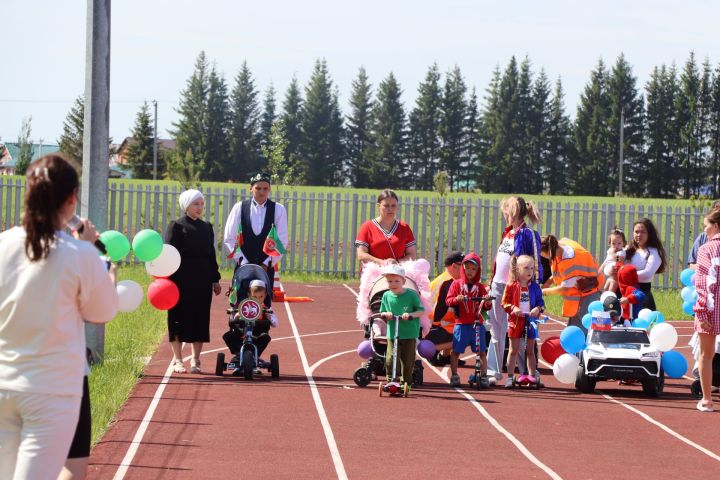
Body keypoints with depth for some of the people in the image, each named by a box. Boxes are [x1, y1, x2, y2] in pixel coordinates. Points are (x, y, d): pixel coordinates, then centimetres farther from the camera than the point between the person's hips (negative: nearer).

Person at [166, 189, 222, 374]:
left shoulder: (207, 227, 12)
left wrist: (215, 279, 12)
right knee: (179, 317, 0)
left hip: (202, 280, 4)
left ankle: (196, 360, 10)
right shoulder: (176, 226, -2)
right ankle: (177, 359, 8)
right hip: (181, 280, -4)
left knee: (200, 318, 4)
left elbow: (211, 254, 15)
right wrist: (168, 279, -12)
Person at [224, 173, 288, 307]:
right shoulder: (239, 207, 2)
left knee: (264, 303, -2)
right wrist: (242, 260, -6)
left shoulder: (278, 209, 1)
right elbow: (229, 239, 2)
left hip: (267, 267, 0)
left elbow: (282, 241, 0)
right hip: (243, 265, 0)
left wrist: (267, 263, -7)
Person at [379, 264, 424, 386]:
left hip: (409, 333, -2)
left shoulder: (411, 294, -7)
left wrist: (411, 315, -22)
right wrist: (385, 314, -10)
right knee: (390, 360, -10)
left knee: (408, 360, 6)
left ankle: (406, 383, 22)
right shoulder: (386, 296, 2)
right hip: (392, 333, 2)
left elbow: (421, 311, -4)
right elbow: (382, 312, 13)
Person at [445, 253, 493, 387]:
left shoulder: (480, 287, 10)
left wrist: (487, 303, -18)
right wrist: (456, 299, -22)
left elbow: (486, 306, 5)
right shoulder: (457, 284, 6)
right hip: (461, 324, -1)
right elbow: (448, 300, -1)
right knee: (455, 351, 0)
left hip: (477, 323, 1)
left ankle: (484, 377, 4)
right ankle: (454, 376, 9)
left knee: (481, 351, -1)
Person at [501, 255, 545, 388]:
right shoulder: (511, 286, -5)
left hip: (531, 321, 2)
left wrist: (538, 308, -16)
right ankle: (510, 377, 8)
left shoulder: (535, 287, 1)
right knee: (514, 350, 5)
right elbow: (505, 303, -4)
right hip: (515, 321, -2)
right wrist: (513, 308, -20)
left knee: (530, 350, 10)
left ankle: (531, 376, 15)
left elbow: (541, 302, 4)